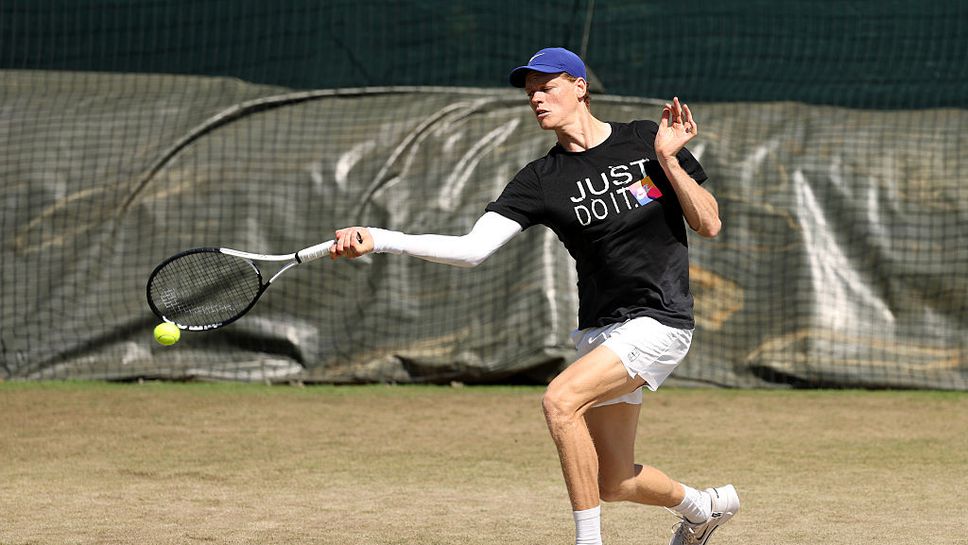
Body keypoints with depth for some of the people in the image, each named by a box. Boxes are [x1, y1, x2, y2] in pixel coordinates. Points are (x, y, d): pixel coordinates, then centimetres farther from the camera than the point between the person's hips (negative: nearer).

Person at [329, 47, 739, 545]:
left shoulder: (645, 140, -3)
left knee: (561, 400, -27)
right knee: (614, 483, 8)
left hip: (659, 321, -5)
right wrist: (376, 239, -20)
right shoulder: (541, 180, 0)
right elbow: (471, 248, -10)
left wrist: (668, 161, -14)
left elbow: (709, 225, -1)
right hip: (599, 330, 5)